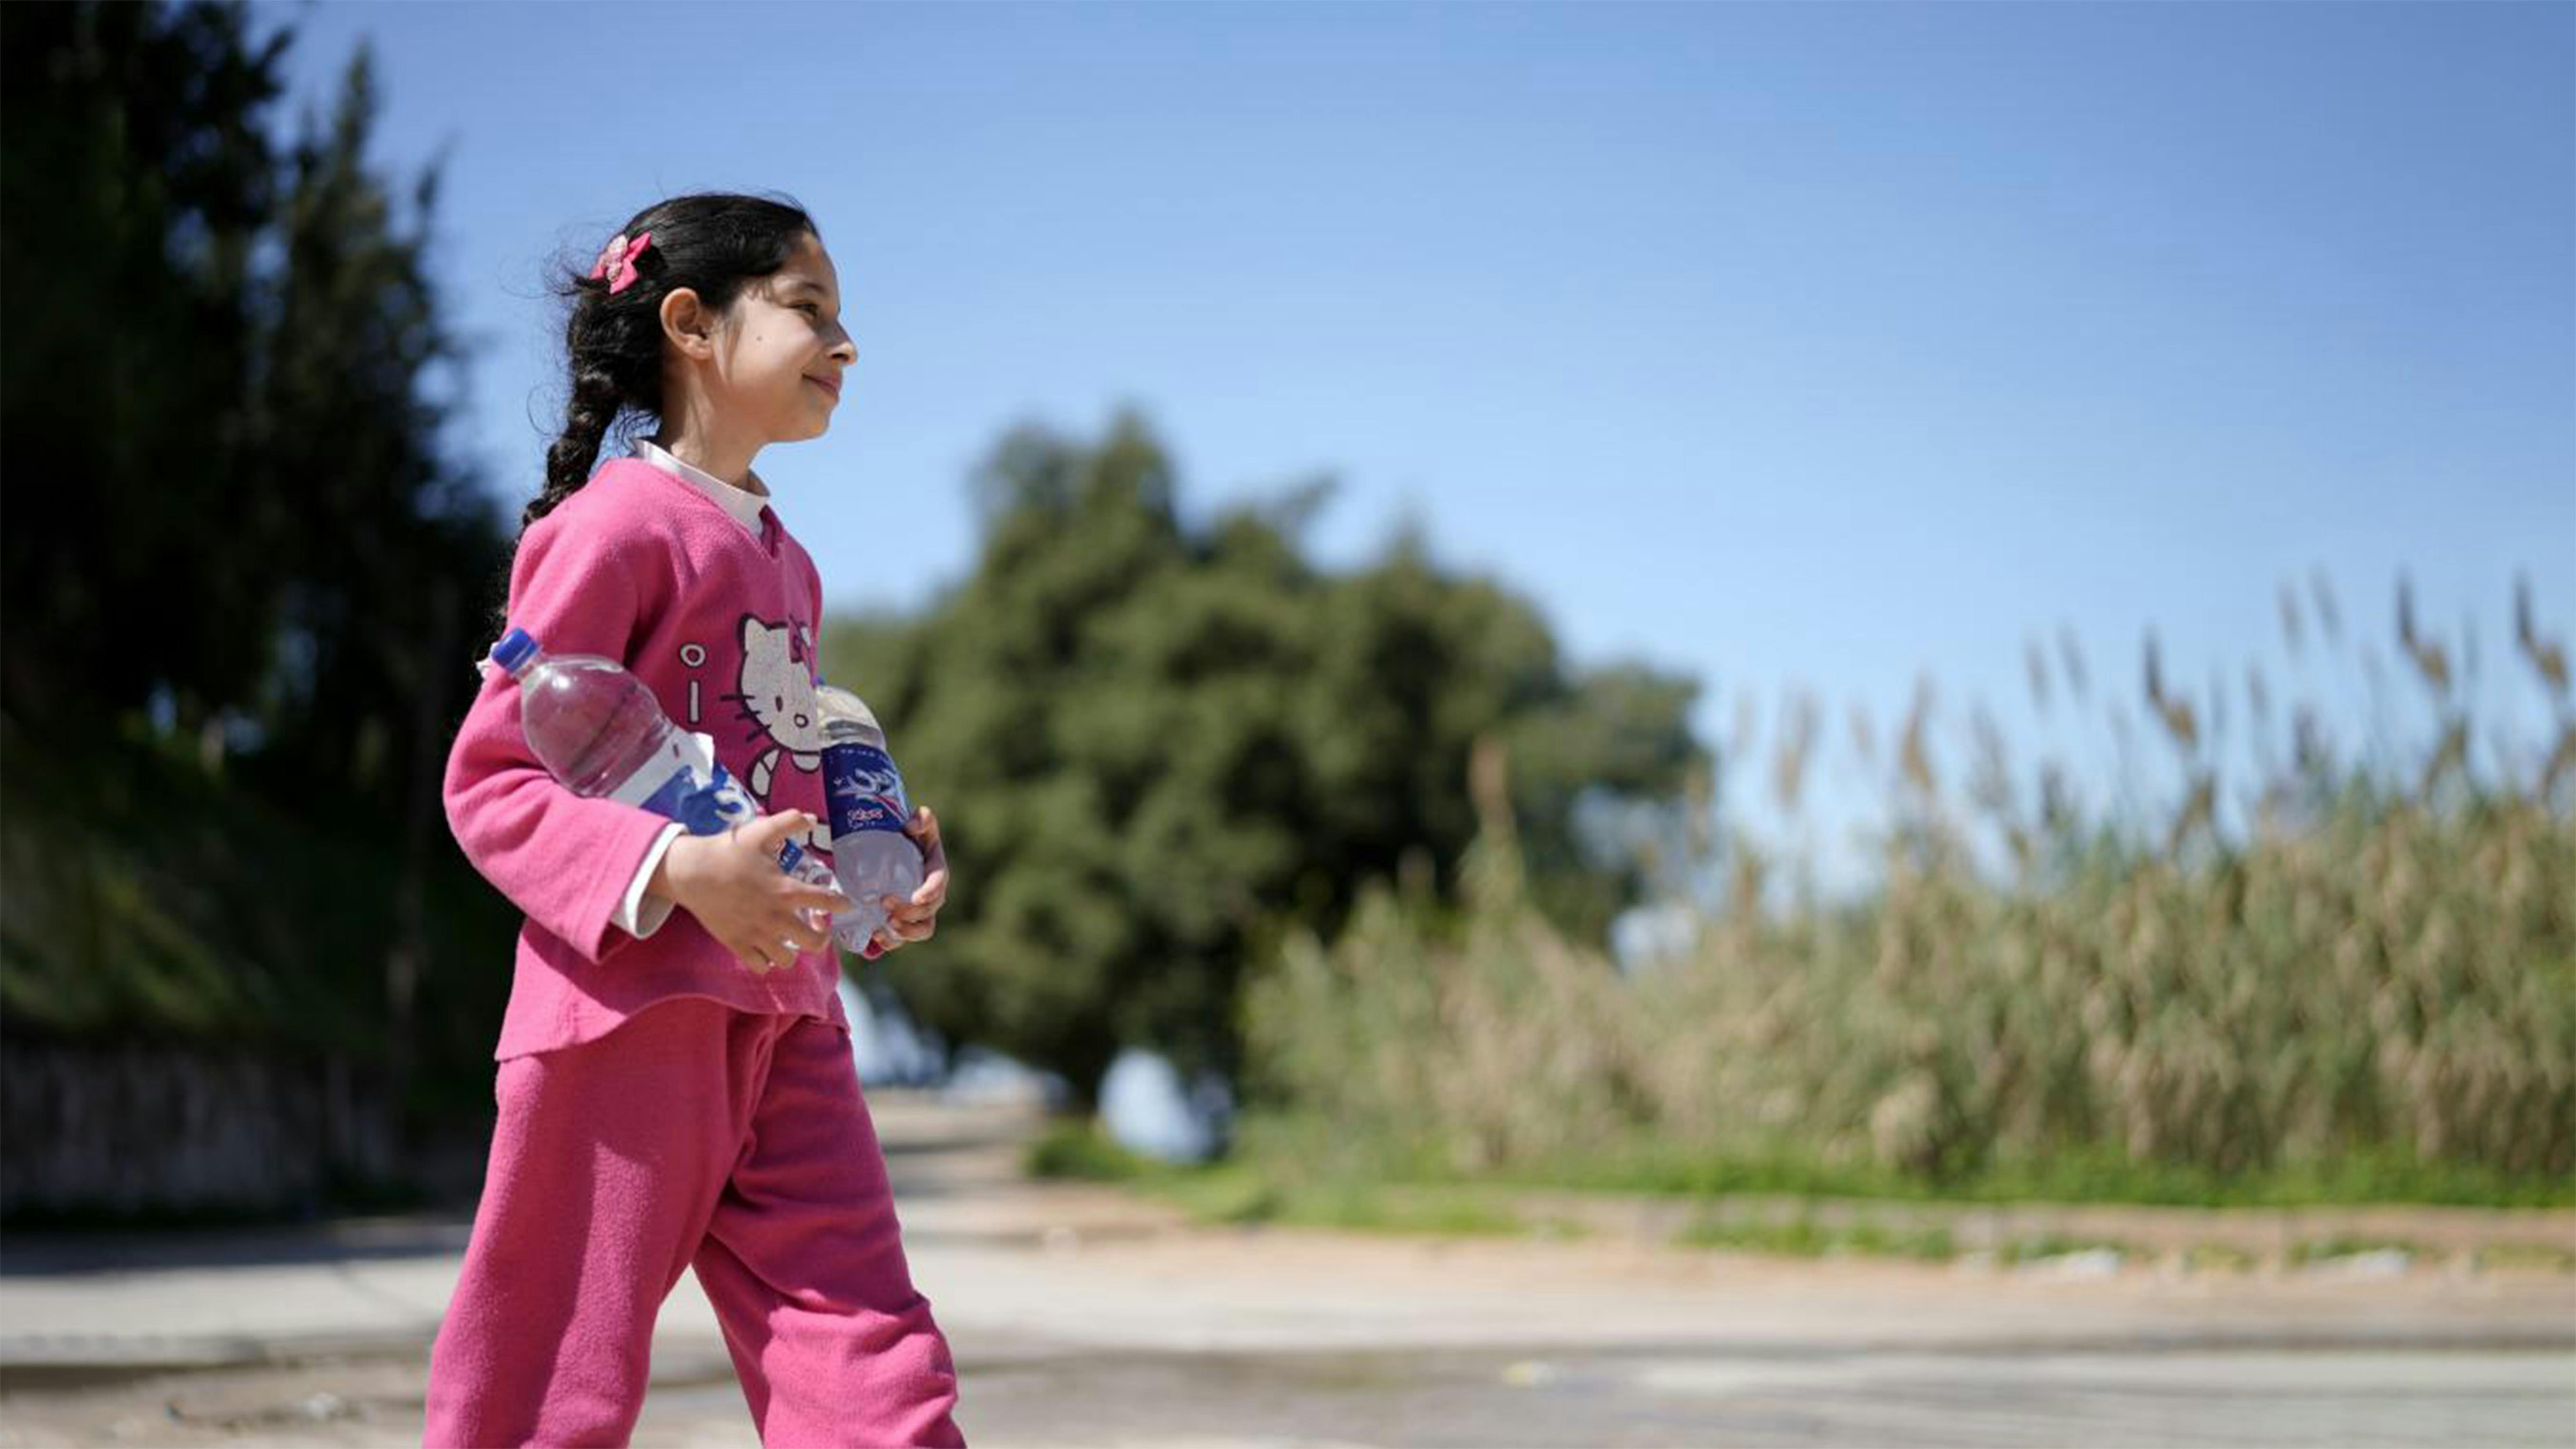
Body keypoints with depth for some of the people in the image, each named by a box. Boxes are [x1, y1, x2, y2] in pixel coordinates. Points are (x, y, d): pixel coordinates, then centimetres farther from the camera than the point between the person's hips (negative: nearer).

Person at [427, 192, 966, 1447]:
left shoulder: (784, 561, 18)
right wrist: (678, 871, -23)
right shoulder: (617, 524, -7)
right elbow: (488, 780, -10)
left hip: (785, 1010, 8)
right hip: (632, 1003, -8)